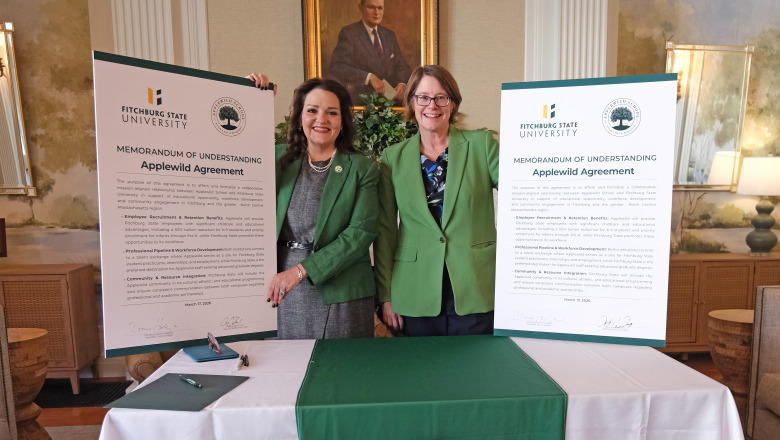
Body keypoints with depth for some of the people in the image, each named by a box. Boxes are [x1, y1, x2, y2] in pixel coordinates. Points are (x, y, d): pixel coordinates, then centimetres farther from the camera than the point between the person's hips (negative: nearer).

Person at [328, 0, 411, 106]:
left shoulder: (389, 35, 17)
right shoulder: (349, 33, -2)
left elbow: (402, 67, 19)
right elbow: (335, 68, -14)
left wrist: (402, 84, -4)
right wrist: (369, 77, -24)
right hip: (360, 104, -5)